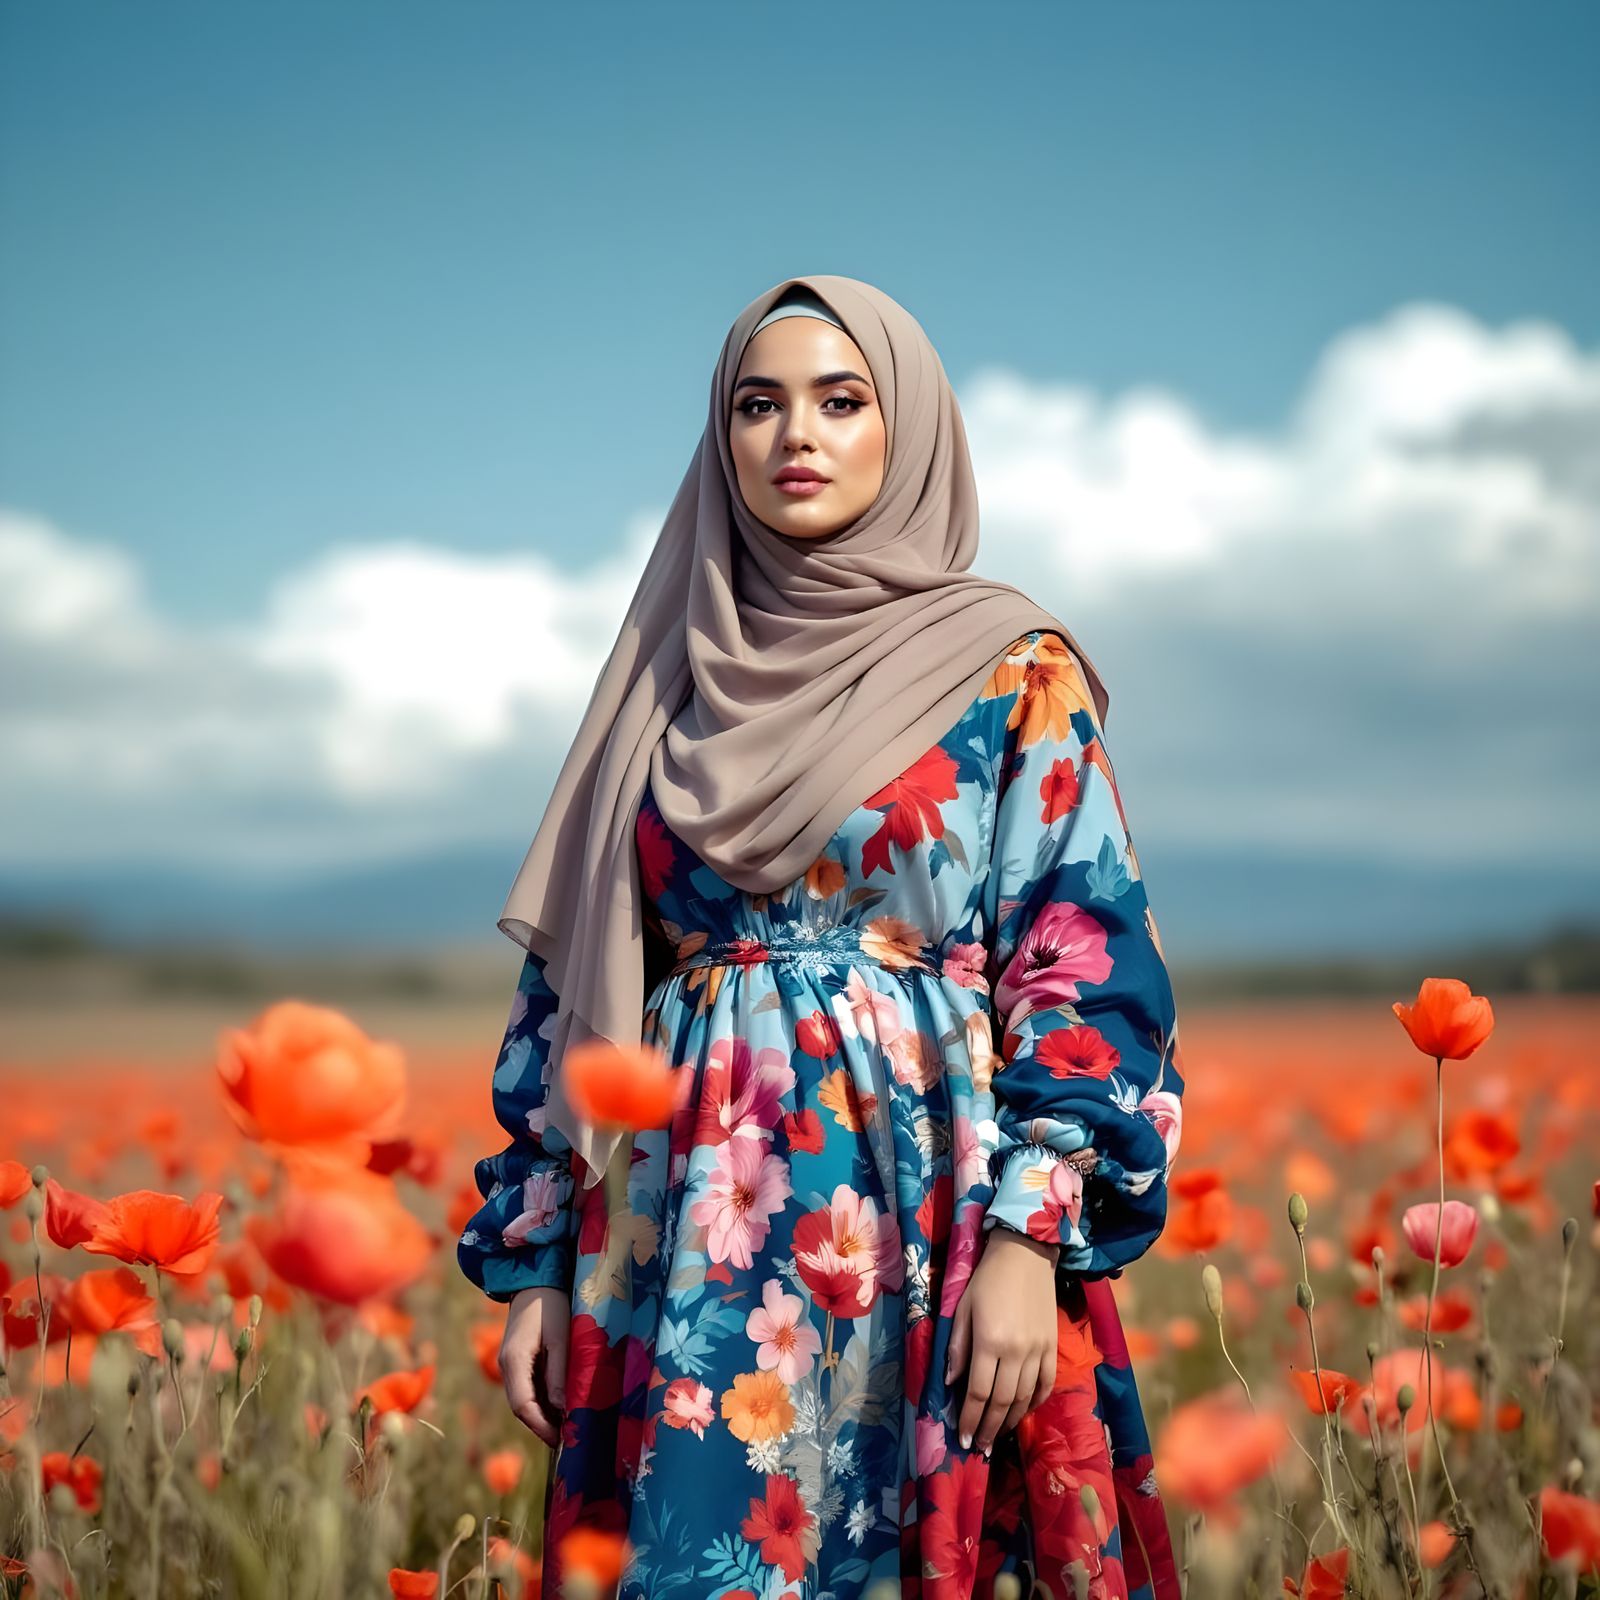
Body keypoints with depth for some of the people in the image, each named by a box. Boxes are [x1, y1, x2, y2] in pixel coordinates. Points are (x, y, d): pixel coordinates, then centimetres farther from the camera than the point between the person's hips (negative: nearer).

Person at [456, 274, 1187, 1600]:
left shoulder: (1013, 674, 1)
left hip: (925, 1215, -3)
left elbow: (1087, 965, -5)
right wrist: (537, 1263, 6)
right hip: (694, 1231, 3)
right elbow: (570, 985, 11)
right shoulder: (674, 680, 11)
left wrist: (1027, 1244, -15)